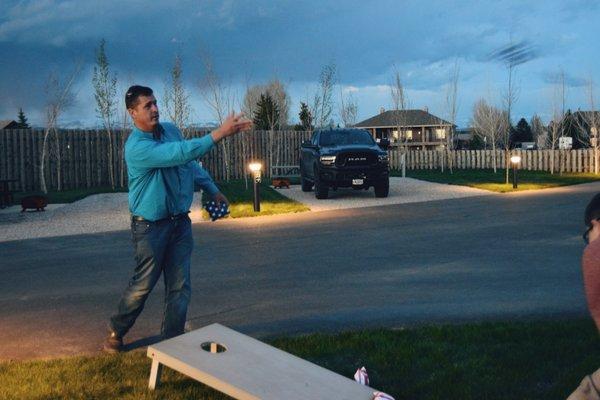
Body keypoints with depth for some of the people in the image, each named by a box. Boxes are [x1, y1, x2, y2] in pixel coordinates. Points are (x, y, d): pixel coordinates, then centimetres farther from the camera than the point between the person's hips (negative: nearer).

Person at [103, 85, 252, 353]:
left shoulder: (170, 130, 4)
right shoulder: (137, 147, -22)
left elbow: (191, 164, 17)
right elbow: (182, 153, -35)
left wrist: (213, 191, 13)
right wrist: (220, 133, -37)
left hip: (180, 222, 6)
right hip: (150, 227, -6)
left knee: (180, 287, 5)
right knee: (143, 284, 6)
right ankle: (116, 330, 30)